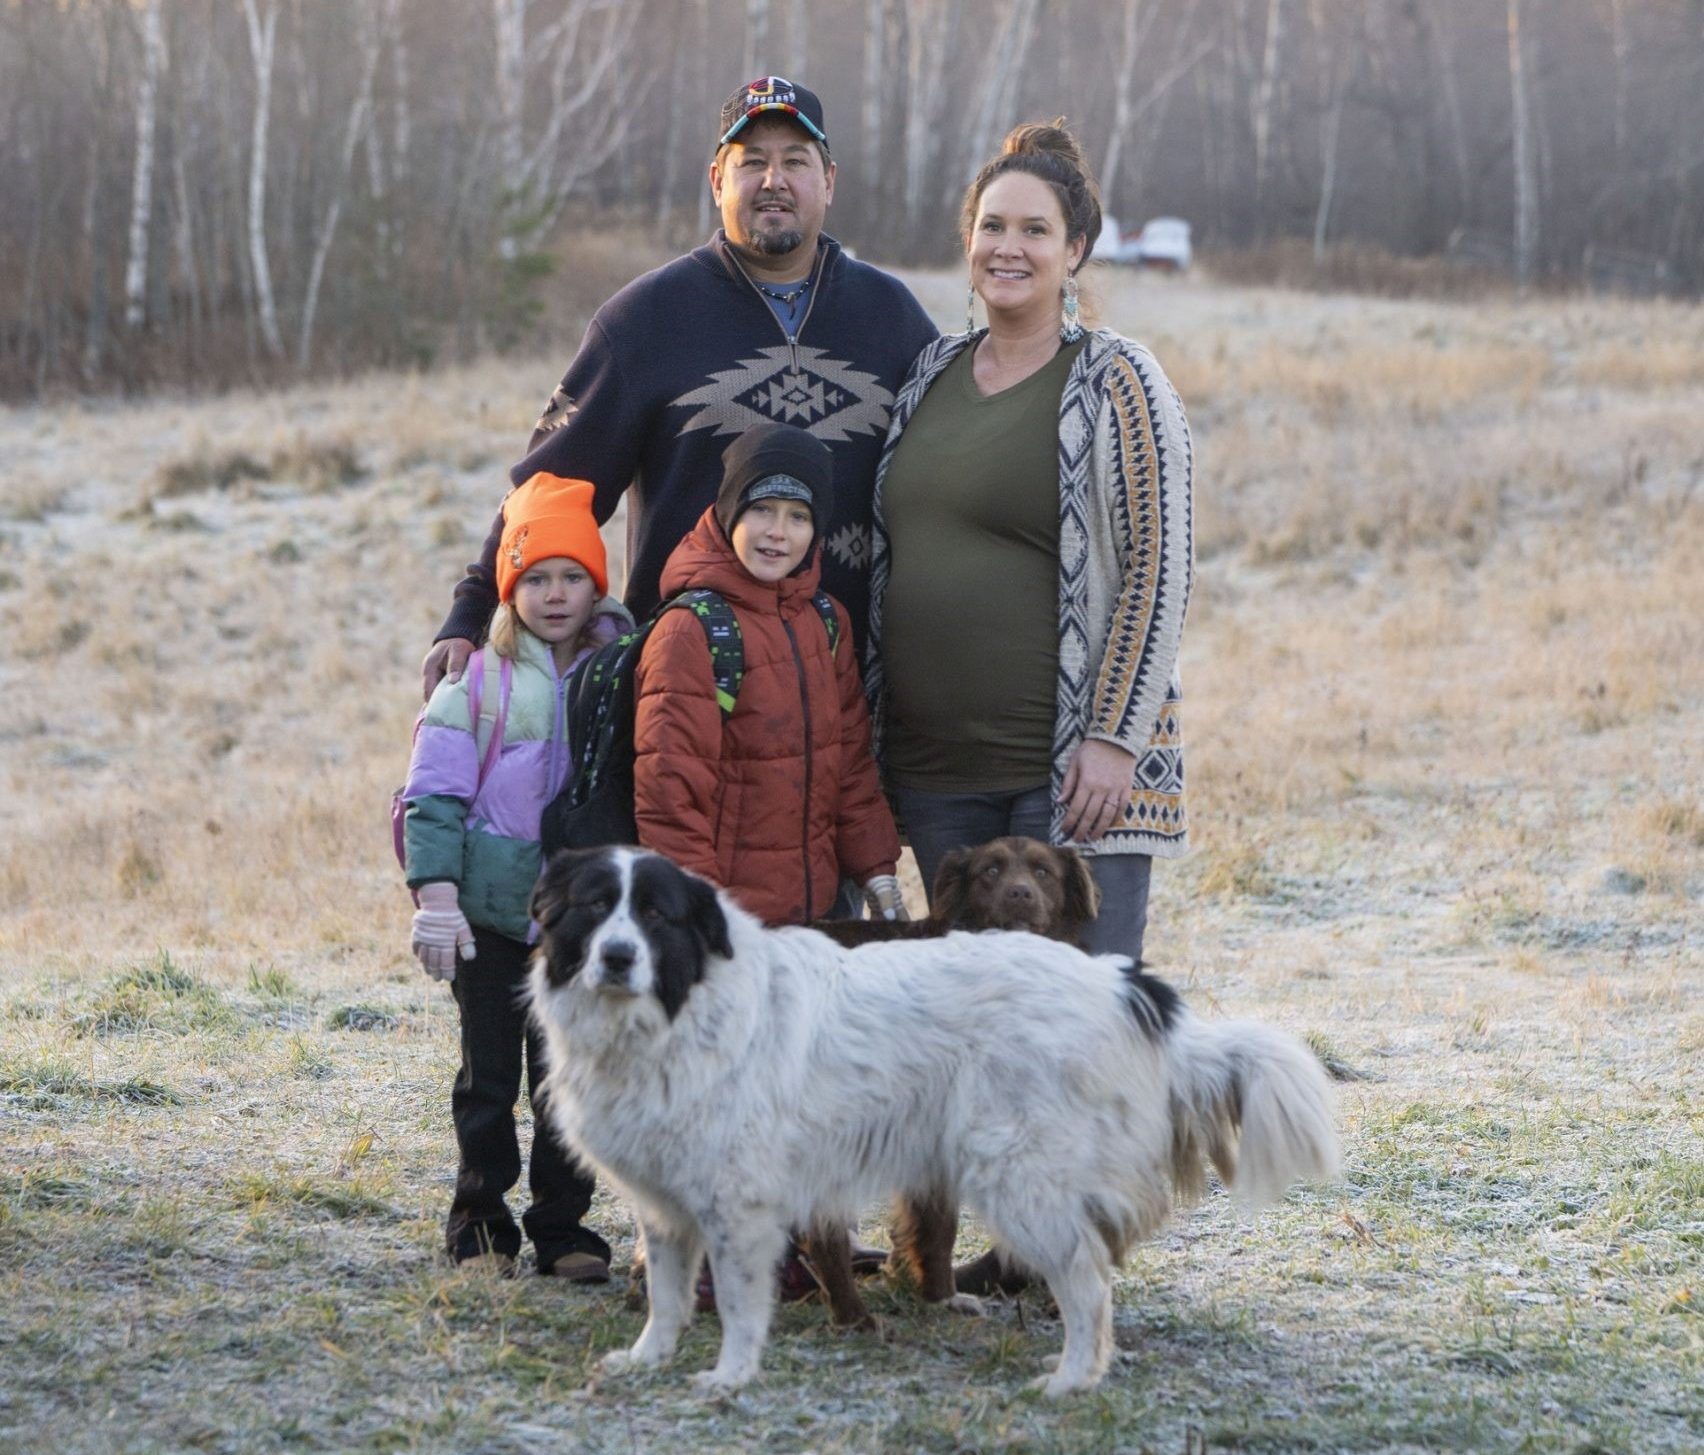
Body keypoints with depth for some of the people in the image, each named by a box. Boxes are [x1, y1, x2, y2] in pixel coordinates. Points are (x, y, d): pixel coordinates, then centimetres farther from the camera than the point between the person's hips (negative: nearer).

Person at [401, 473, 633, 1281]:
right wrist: (435, 895, -13)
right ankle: (480, 1213, 23)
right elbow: (434, 796, -5)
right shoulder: (478, 683, -3)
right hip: (490, 910, -1)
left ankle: (562, 1227, 12)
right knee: (490, 1072, 7)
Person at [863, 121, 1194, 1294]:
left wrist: (1113, 737, -16)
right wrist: (875, 729, 17)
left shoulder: (1119, 385, -5)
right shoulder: (933, 374, 14)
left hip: (1072, 766, -6)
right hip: (938, 762, 6)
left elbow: (1158, 571, -9)